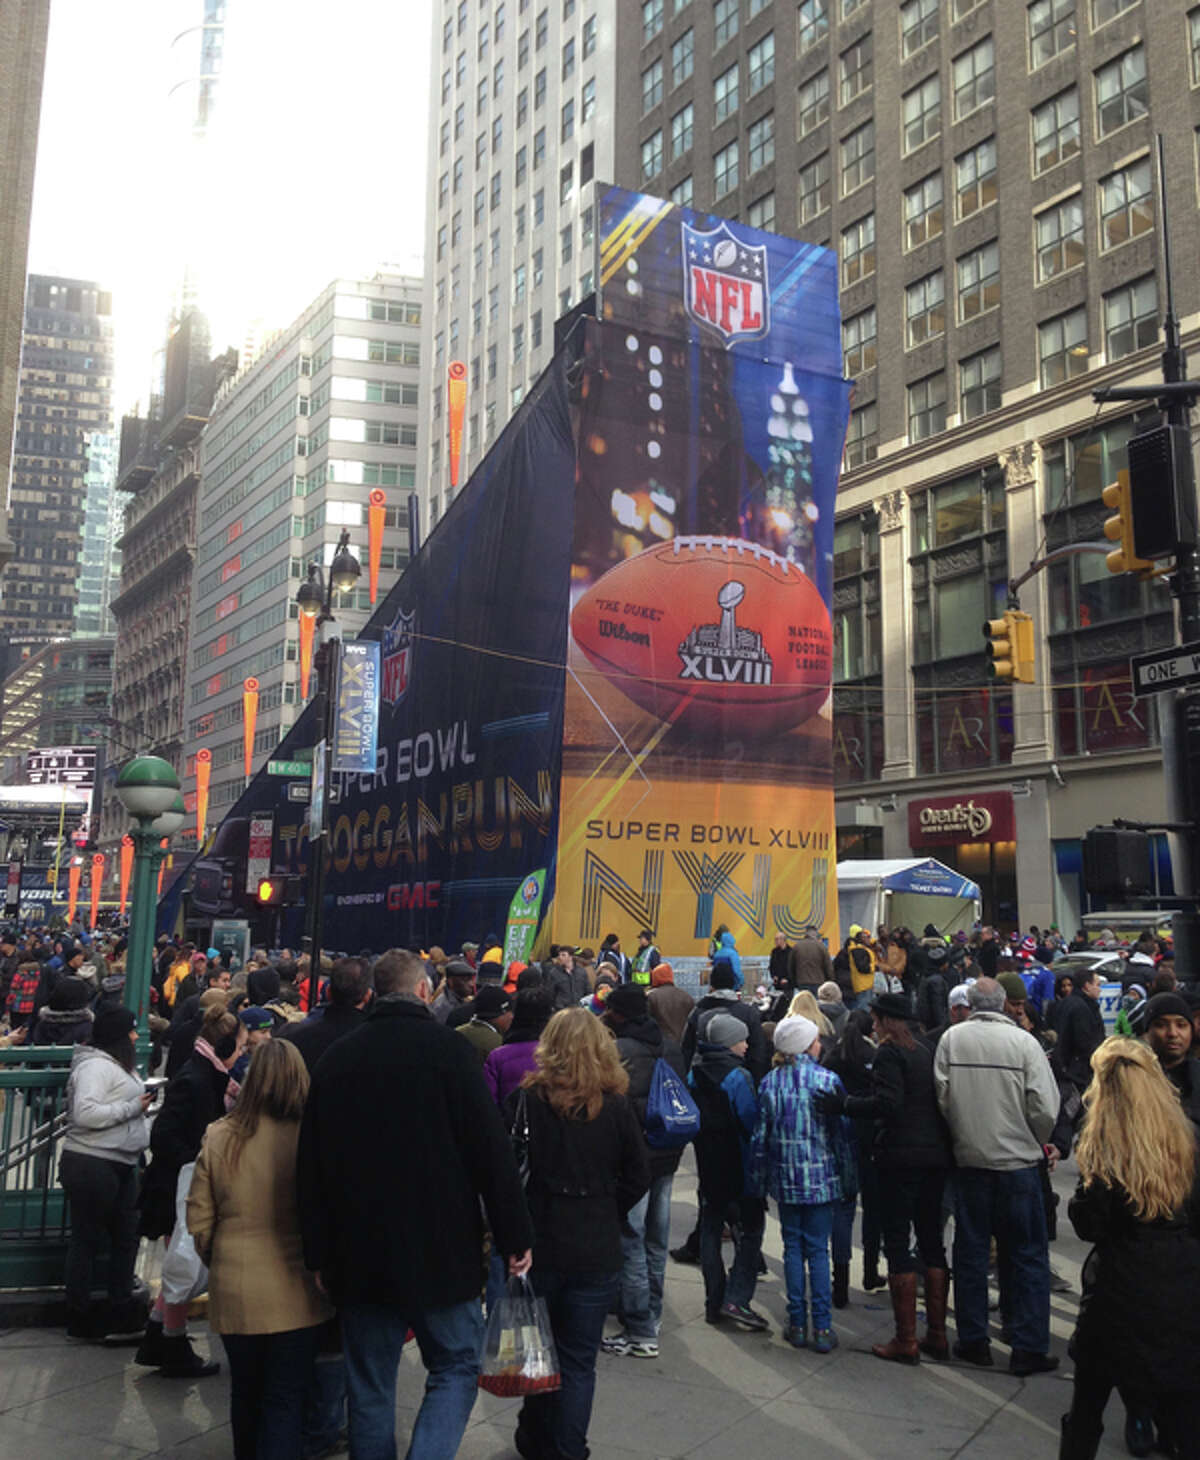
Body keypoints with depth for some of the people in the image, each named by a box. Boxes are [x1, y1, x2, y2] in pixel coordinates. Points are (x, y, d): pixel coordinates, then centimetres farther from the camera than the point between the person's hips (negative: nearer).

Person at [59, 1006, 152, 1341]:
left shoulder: (116, 1065, 17)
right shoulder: (95, 1066, -17)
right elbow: (85, 1112, -29)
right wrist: (132, 1108, -21)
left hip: (120, 1165, 10)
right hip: (91, 1166, -10)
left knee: (126, 1236, 14)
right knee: (88, 1239, 2)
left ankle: (122, 1308, 24)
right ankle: (79, 1315, 14)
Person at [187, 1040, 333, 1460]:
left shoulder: (218, 1137, -8)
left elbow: (198, 1220, 1)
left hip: (235, 1293, 3)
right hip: (294, 1292, -3)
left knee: (245, 1392, 22)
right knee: (285, 1399, 8)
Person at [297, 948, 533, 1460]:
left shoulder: (336, 1057, 4)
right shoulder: (447, 1048, -10)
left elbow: (310, 1165, 6)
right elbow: (492, 1151, -12)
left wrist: (320, 1254, 12)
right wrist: (514, 1236, -5)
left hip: (358, 1257, 4)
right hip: (440, 1249, -4)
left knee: (369, 1385, 15)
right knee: (455, 1368, 10)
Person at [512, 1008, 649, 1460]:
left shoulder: (528, 1100, -10)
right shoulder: (616, 1106, -6)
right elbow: (638, 1176, -1)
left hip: (538, 1245, 0)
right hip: (597, 1251, 0)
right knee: (578, 1361, 10)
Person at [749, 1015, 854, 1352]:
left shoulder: (769, 1083, 0)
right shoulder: (827, 1080, -8)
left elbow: (760, 1135, 3)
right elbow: (842, 1133, -5)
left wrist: (758, 1182, 11)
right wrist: (847, 1180, 4)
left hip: (785, 1178, 2)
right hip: (821, 1178, -2)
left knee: (793, 1247, 10)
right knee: (818, 1249, 4)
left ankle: (798, 1324, 12)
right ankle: (822, 1327, 4)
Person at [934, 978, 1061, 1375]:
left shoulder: (951, 1038, -6)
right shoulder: (1024, 1042, -11)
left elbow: (942, 1097, -5)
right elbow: (1046, 1108, -10)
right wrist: (1034, 1145, 9)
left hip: (969, 1161, 2)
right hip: (1018, 1162, -2)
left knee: (970, 1251, 13)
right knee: (1027, 1256, 9)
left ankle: (973, 1339, 21)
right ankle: (1028, 1349, 11)